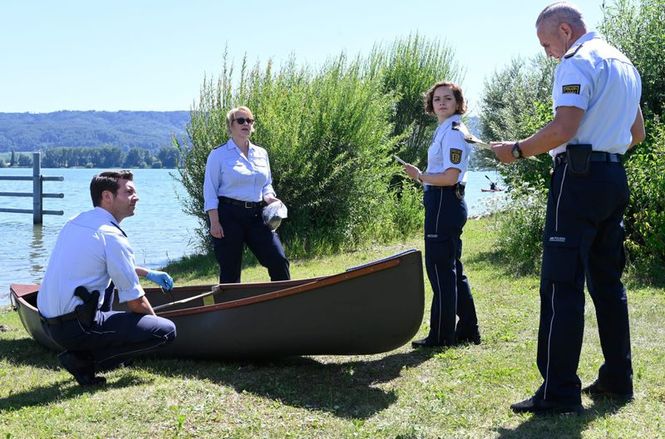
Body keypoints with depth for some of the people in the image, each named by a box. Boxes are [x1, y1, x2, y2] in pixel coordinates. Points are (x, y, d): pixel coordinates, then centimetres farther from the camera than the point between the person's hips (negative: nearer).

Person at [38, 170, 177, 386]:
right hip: (74, 326, -9)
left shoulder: (75, 222, 12)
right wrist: (155, 321, 11)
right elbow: (136, 303, -9)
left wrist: (148, 273, 34)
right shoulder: (112, 236, -13)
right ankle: (84, 360, -6)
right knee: (167, 330, -9)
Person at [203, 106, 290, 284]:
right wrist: (214, 222, -11)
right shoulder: (218, 154, -1)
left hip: (256, 215, 4)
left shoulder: (261, 153, 13)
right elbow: (210, 191, -3)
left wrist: (268, 197, -2)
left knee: (279, 260, -5)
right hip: (229, 215, -4)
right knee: (230, 270, 1)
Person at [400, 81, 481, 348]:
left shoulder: (453, 132, -13)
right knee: (452, 268, 15)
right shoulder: (445, 131, 18)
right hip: (447, 204, 11)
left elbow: (450, 177, -21)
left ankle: (441, 335, 0)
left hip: (444, 204, -11)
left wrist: (420, 176, -11)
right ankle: (467, 331, 22)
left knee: (440, 268, -6)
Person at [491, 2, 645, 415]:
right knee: (607, 280, 14)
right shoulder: (625, 64, 20)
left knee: (562, 284, -9)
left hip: (579, 176, -9)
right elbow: (637, 133, 25)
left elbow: (564, 127, -20)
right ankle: (618, 377, 19)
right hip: (615, 176, 9)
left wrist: (517, 149, -9)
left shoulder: (578, 62, -9)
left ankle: (559, 391, -10)